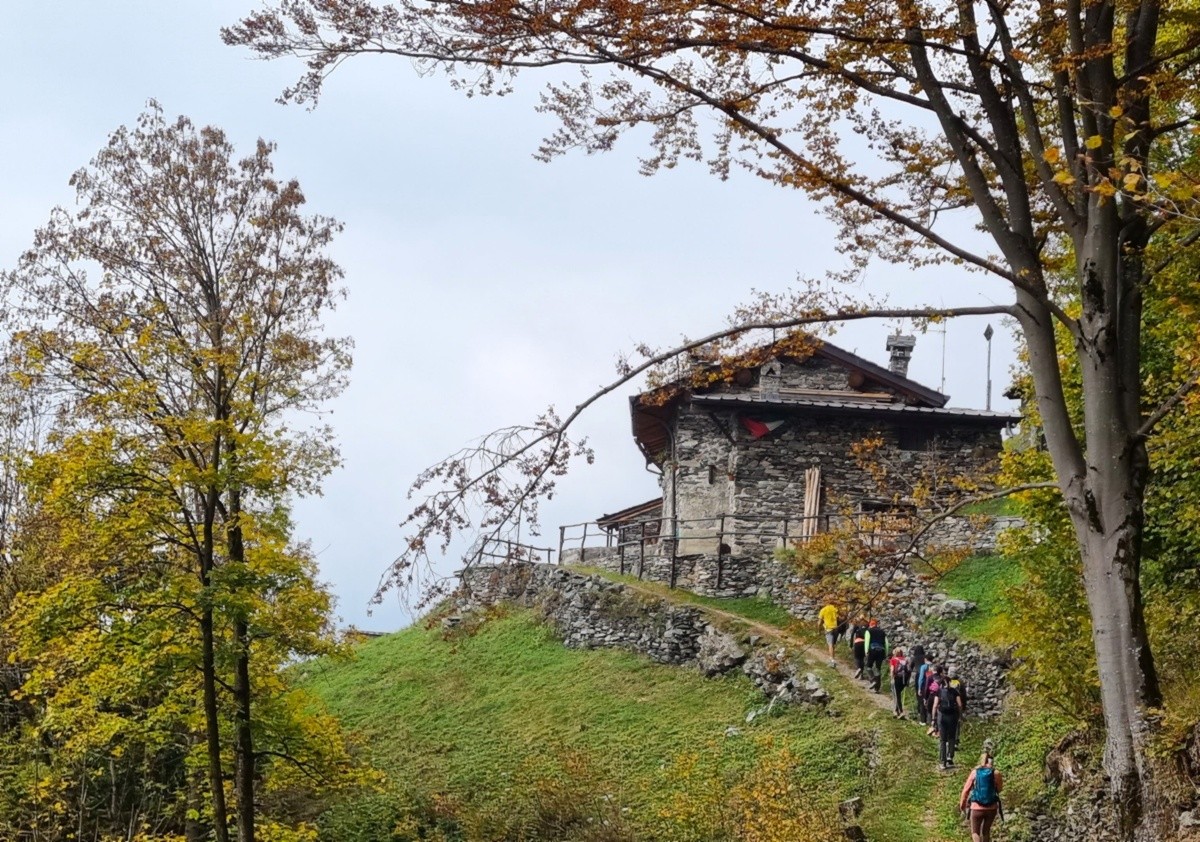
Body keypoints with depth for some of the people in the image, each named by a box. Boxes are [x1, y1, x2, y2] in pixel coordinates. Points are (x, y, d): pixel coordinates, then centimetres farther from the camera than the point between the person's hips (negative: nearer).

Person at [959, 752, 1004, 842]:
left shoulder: (974, 772, -3)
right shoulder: (996, 773, -5)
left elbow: (966, 790, 3)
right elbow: (999, 789, 11)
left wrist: (962, 804, 16)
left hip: (977, 808, -1)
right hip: (992, 808, 1)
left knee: (975, 832, 11)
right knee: (986, 831, 22)